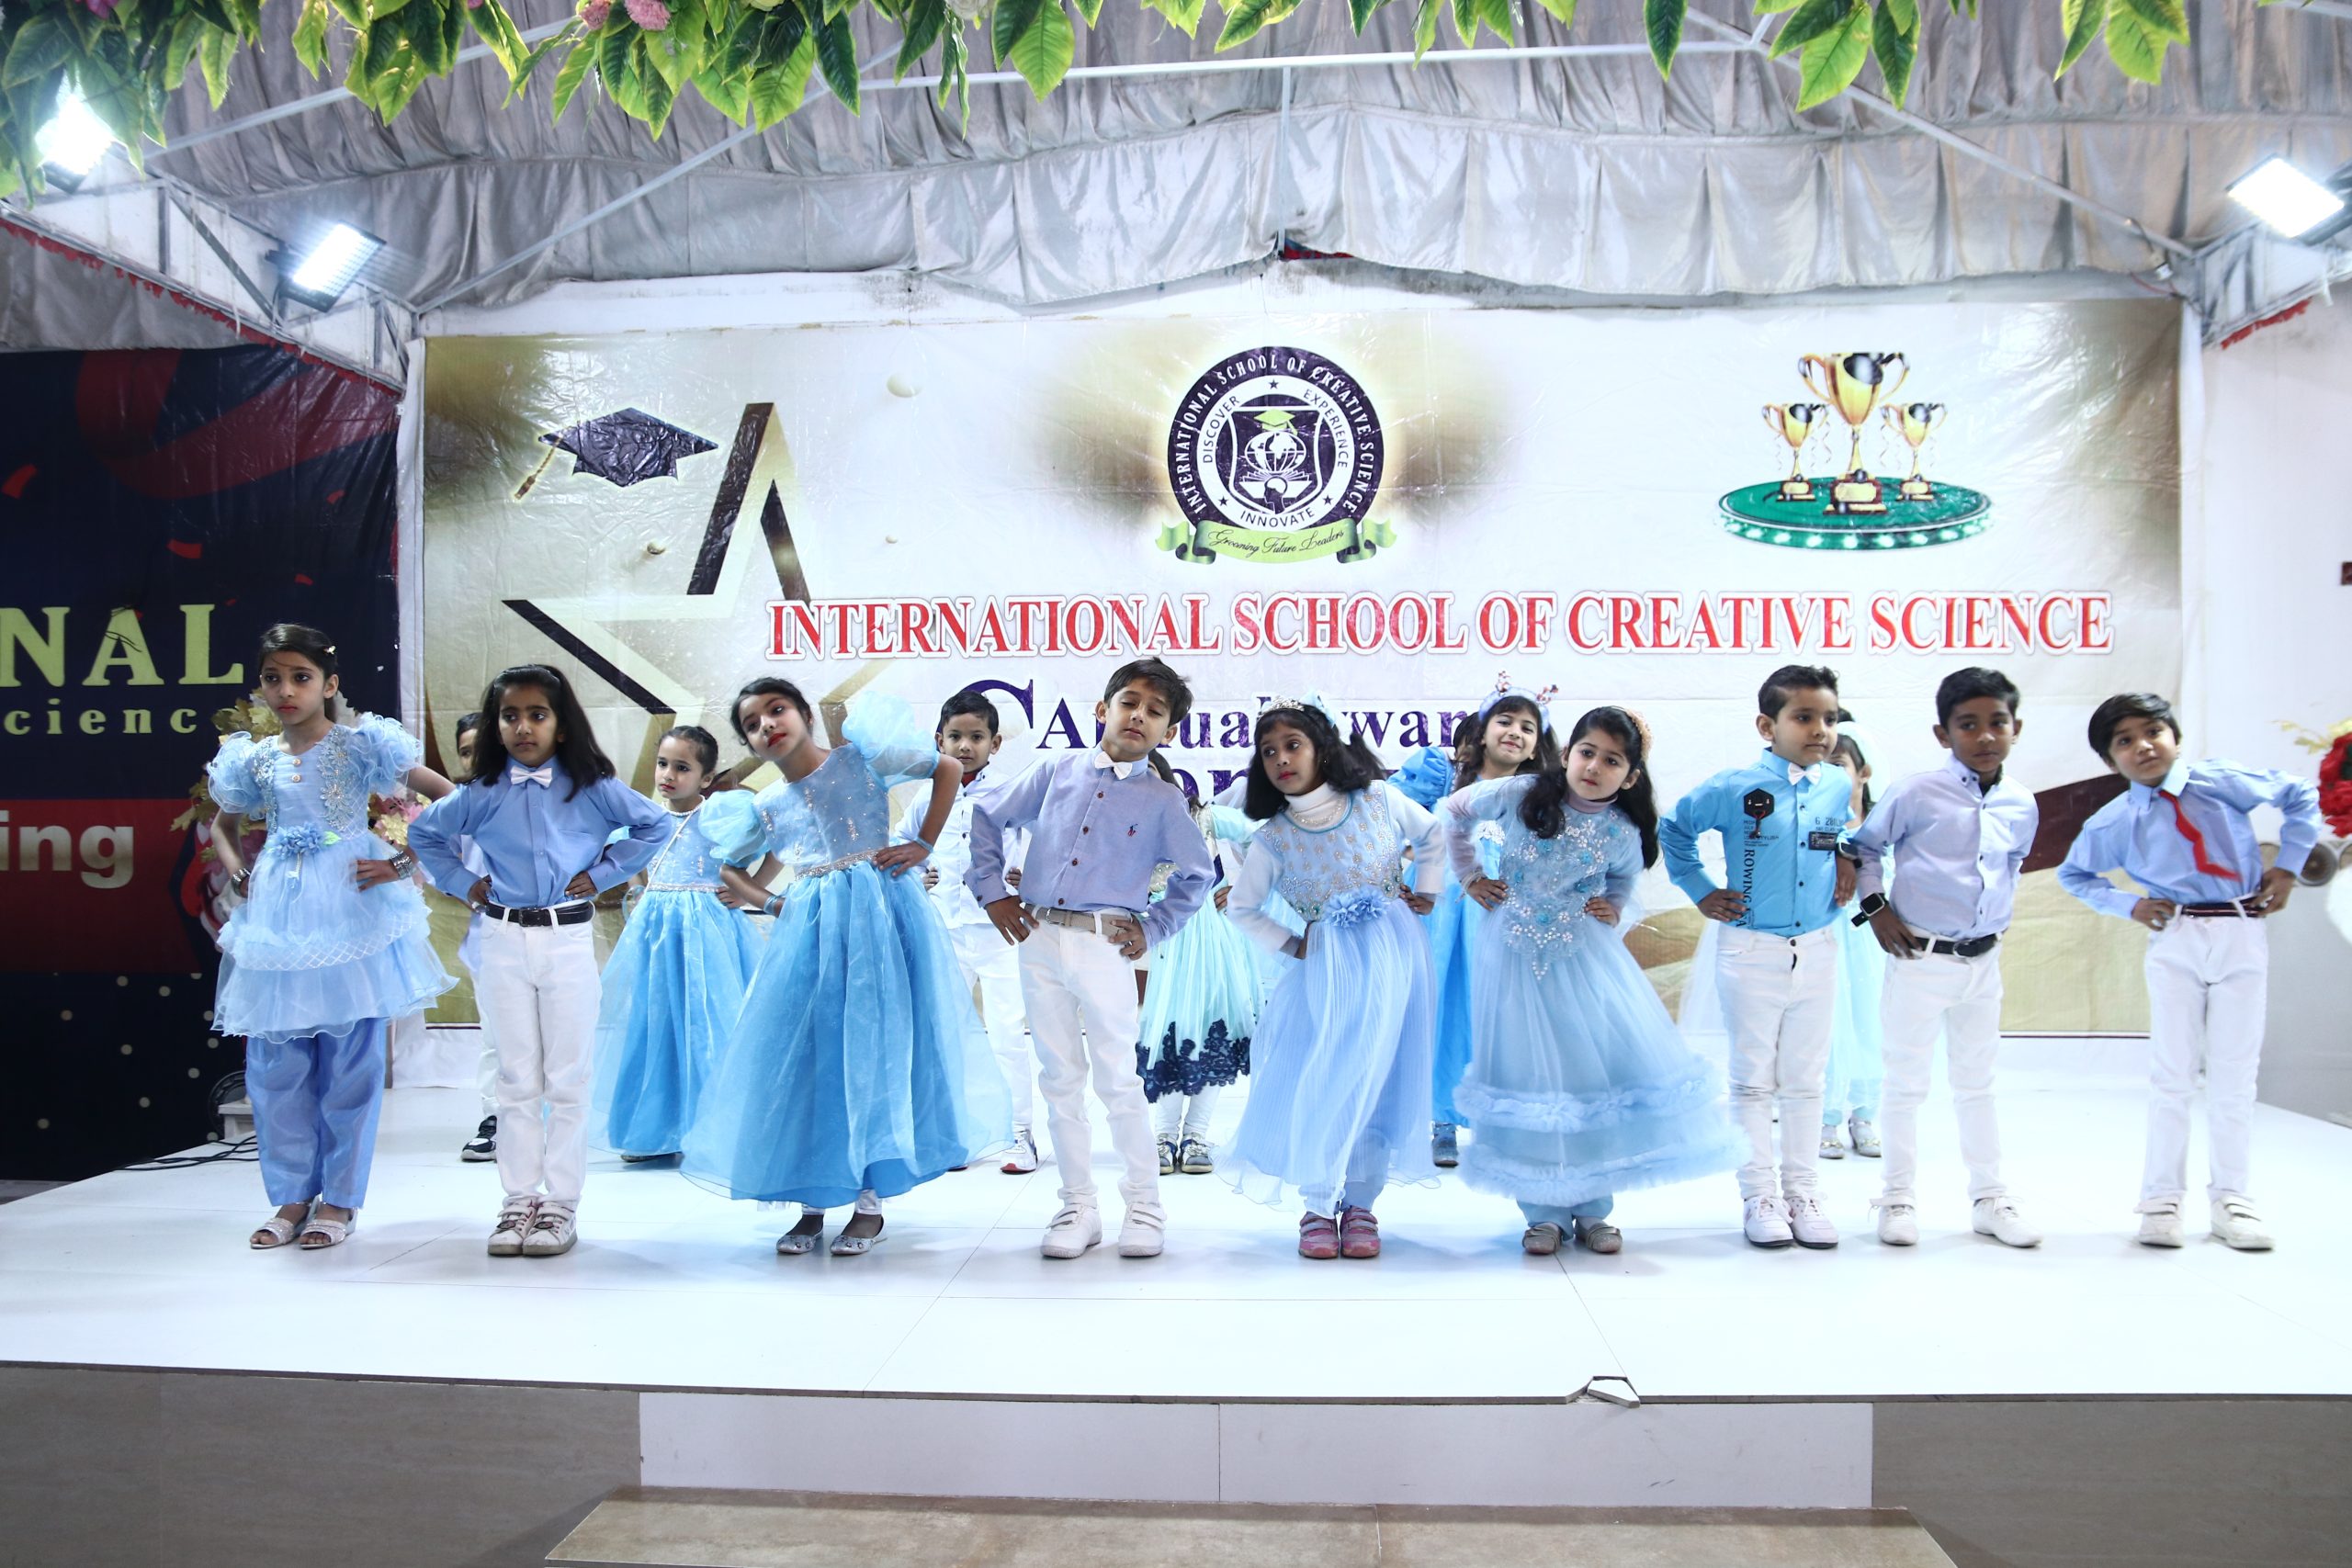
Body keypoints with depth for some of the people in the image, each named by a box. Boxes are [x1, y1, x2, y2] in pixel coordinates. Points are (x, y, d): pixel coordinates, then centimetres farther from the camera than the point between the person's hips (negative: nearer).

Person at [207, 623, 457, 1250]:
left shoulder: (362, 743, -2)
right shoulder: (253, 757, 10)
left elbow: (448, 797, -4)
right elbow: (220, 824, 28)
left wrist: (405, 863, -9)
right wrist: (239, 875, 10)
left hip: (350, 911, -4)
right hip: (277, 915, 4)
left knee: (349, 1061, 1)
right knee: (275, 1063, 6)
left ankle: (339, 1199, 13)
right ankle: (292, 1196, 19)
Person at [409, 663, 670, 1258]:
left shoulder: (590, 787, -2)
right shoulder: (482, 794, 4)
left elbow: (655, 824, 6)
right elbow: (423, 833, 19)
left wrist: (602, 873, 0)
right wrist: (463, 883, 8)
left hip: (569, 939, -2)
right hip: (504, 942, 2)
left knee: (567, 1080, 3)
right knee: (516, 1080, 8)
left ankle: (562, 1204, 10)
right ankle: (519, 1200, 16)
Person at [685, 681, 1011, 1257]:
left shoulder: (859, 758, -1)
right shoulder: (766, 806, 11)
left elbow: (949, 768, 1)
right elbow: (730, 870, 25)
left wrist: (922, 845, -5)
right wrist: (771, 904, 8)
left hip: (881, 913, -4)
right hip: (808, 929, 4)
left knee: (877, 1048, -2)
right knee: (804, 1058, 1)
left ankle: (870, 1201, 7)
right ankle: (811, 1201, 13)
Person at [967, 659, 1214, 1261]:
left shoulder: (1162, 799, 1)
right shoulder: (1058, 772, 6)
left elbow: (1197, 876, 13)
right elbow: (988, 815, 16)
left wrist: (1153, 928, 5)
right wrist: (991, 891, 10)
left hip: (1104, 947, -2)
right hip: (1038, 940, 3)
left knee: (1118, 1080, 0)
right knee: (1060, 1079, 8)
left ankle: (1144, 1205, 14)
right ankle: (1078, 1207, 18)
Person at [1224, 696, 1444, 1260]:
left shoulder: (1378, 799, -2)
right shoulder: (1273, 838, -4)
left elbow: (1433, 834, 16)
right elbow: (1240, 906, 8)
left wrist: (1426, 893, 8)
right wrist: (1290, 946, 2)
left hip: (1394, 956, 1)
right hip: (1328, 967, -1)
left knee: (1382, 1079, 2)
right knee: (1323, 1081, -5)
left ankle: (1361, 1205, 13)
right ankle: (1318, 1206, 11)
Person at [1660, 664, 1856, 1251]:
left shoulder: (1840, 786, 0)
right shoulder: (1733, 789, -11)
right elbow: (1672, 832, 4)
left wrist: (1848, 862, 5)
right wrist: (1701, 892, 1)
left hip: (1817, 952, 3)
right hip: (1750, 953, -3)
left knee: (1805, 1080, 12)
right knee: (1753, 1079, 6)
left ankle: (1802, 1191, 23)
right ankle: (1760, 1195, 16)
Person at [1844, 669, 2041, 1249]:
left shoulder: (2021, 805, 2)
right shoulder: (1917, 794, -12)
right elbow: (1864, 844, 0)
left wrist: (1999, 914, 10)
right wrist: (1875, 905, -6)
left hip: (1983, 960, 4)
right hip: (1921, 958, -4)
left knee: (1977, 1082, 15)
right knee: (1907, 1082, 5)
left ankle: (1989, 1197, 26)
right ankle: (1899, 1196, 16)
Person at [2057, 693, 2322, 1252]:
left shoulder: (2223, 781, -2)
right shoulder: (2112, 823, -1)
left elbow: (2301, 796, 13)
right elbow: (2073, 875, 15)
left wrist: (2287, 866, 5)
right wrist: (2128, 905, 0)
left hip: (2243, 934, 0)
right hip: (2175, 939, 0)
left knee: (2235, 1073, 6)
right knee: (2171, 1071, 0)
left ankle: (2231, 1198, 16)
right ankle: (2161, 1198, 9)